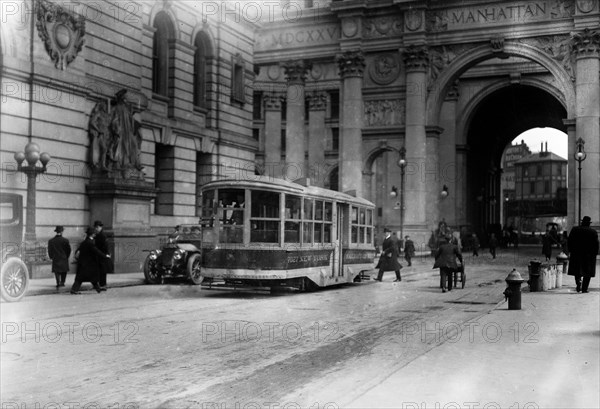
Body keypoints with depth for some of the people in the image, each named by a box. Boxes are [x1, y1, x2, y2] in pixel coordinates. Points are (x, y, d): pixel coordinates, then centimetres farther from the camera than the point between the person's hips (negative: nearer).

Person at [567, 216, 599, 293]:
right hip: (589, 255, -1)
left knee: (577, 270, 11)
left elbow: (569, 241, 1)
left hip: (576, 253, 1)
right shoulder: (593, 232, -3)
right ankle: (584, 288, 3)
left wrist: (570, 251, 9)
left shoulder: (574, 229, 1)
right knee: (587, 273, 7)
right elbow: (596, 244, -4)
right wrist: (595, 254, 4)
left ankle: (578, 281, -15)